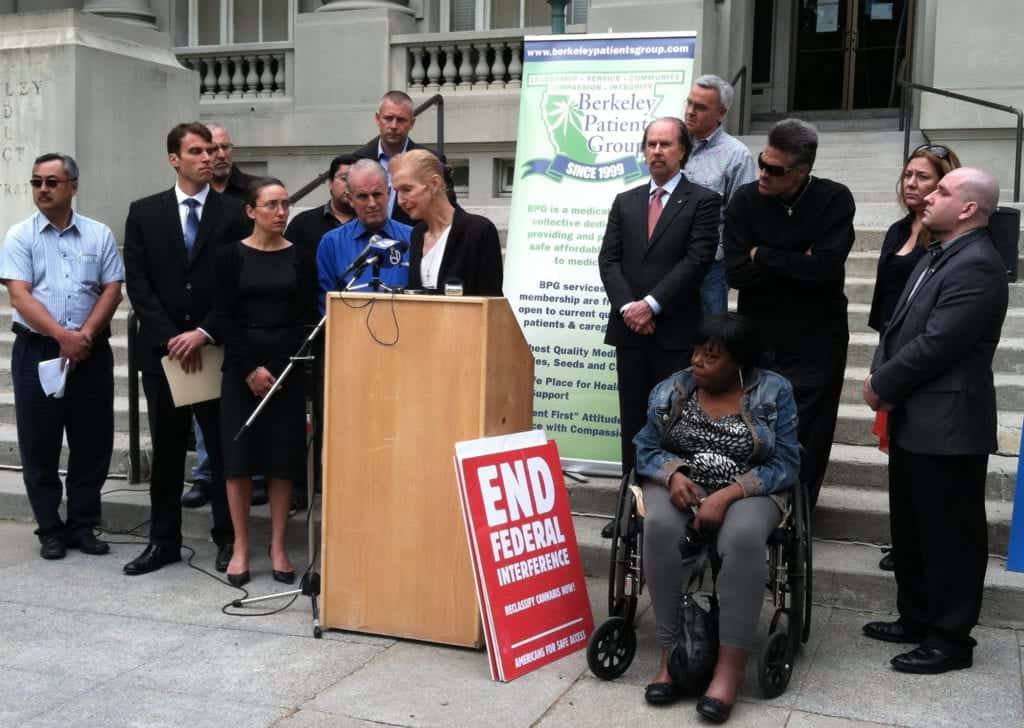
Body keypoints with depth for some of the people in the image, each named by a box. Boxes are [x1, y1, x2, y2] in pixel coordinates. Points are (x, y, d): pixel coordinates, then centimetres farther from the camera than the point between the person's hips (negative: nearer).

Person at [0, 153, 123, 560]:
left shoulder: (99, 235, 6)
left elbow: (112, 290, 2)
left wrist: (84, 335, -11)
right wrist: (62, 336, -18)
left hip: (92, 352, 1)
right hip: (37, 351, -1)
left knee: (92, 443, 5)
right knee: (39, 444, 4)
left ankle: (83, 525, 18)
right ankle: (50, 530, 15)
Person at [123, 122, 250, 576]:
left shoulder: (233, 213, 1)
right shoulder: (144, 213, 6)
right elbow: (138, 283, 0)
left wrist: (204, 333, -13)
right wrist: (170, 337, -9)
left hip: (217, 348, -2)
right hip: (162, 348, 2)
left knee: (223, 448, 4)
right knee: (166, 449, 10)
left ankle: (227, 539, 15)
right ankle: (164, 540, 19)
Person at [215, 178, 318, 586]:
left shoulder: (300, 258, 5)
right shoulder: (231, 255, 1)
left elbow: (307, 318, 2)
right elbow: (225, 318, -3)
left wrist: (279, 367, -9)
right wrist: (250, 368, -12)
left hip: (287, 366, 1)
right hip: (240, 366, -1)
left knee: (284, 456, 3)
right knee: (239, 454, 1)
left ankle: (278, 547, 13)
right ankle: (240, 548, 11)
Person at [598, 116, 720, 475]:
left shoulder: (703, 201, 1)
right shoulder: (625, 201, 15)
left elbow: (697, 260, -9)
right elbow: (609, 259, 8)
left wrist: (651, 305, -14)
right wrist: (627, 306, -8)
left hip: (675, 331, -4)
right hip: (629, 329, 4)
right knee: (633, 421, 8)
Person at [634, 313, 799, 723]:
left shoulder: (774, 392, -2)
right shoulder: (671, 390, 5)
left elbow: (785, 465, -7)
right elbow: (646, 449, 6)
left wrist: (727, 495, -20)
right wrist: (674, 475, -17)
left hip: (748, 491, -2)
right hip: (680, 485, 2)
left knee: (743, 537, -36)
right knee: (661, 528, -33)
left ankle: (731, 664, -31)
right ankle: (672, 652, -25)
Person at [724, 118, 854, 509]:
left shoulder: (834, 200, -8)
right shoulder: (746, 200, -5)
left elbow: (826, 268, -21)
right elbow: (735, 271, -13)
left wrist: (764, 256, -12)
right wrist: (797, 265, -16)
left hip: (815, 342, -1)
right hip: (758, 340, 1)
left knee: (805, 445, 5)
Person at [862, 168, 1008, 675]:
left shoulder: (976, 266, -18)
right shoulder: (935, 257, 14)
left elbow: (936, 343, -23)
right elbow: (899, 324, 13)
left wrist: (883, 386, -12)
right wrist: (879, 377, -4)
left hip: (948, 424, -10)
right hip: (915, 419, 10)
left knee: (949, 533, 2)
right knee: (911, 528, 18)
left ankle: (951, 637, 14)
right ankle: (917, 618, 31)